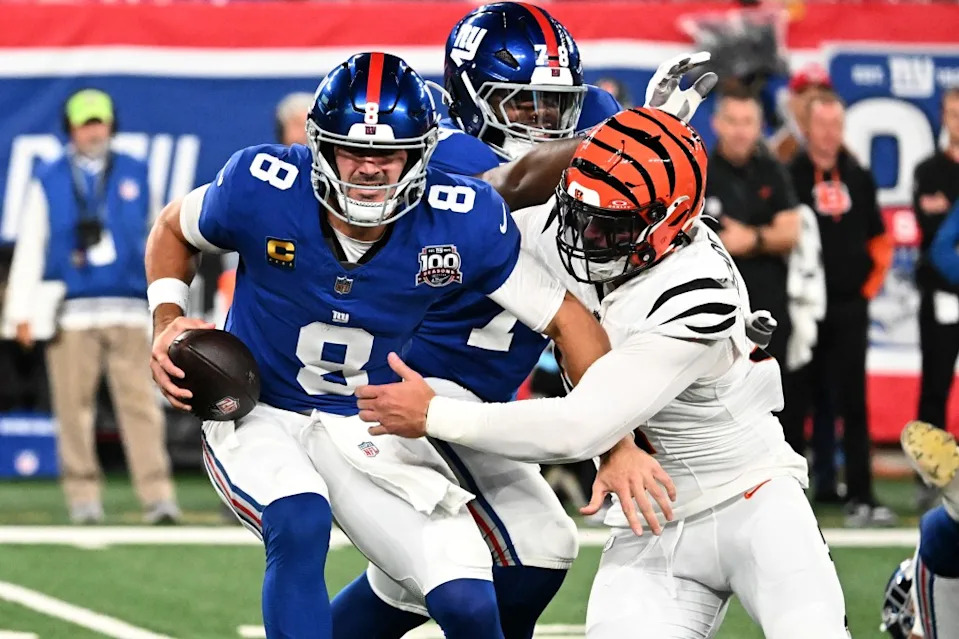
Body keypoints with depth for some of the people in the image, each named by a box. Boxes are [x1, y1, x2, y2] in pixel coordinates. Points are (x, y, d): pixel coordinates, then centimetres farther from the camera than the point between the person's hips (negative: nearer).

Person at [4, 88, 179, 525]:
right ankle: (83, 498, 2)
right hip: (72, 313, 0)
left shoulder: (135, 175, 13)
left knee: (140, 404, -7)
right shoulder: (49, 183, 9)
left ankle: (157, 495, -10)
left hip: (129, 311, 0)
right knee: (74, 407, -2)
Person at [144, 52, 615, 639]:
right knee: (301, 525, -35)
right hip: (258, 416, -2)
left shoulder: (463, 222, -18)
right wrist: (169, 324, -12)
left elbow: (567, 320, -8)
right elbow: (175, 231, 4)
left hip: (372, 433, 2)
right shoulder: (263, 189, -20)